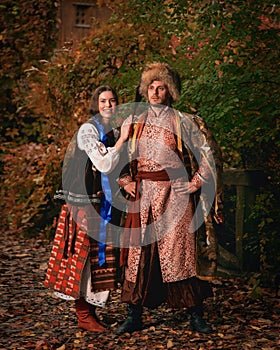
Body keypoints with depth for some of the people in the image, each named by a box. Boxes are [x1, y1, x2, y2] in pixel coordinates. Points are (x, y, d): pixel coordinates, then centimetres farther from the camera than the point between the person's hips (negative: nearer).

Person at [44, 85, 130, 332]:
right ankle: (84, 316, 4)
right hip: (86, 202, -8)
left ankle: (90, 312, 18)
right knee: (84, 255, -3)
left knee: (101, 255, 9)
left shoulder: (114, 132, 14)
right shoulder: (88, 130, -10)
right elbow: (104, 165, -18)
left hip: (106, 204, 8)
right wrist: (122, 140, -15)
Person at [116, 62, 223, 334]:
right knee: (139, 252, 1)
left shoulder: (183, 122, 1)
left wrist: (196, 183, -4)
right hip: (143, 194, 3)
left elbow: (209, 154, 2)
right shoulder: (135, 122, 11)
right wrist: (125, 181, 6)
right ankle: (134, 316, 9)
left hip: (175, 193, -3)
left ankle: (196, 316, 5)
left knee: (181, 250, -4)